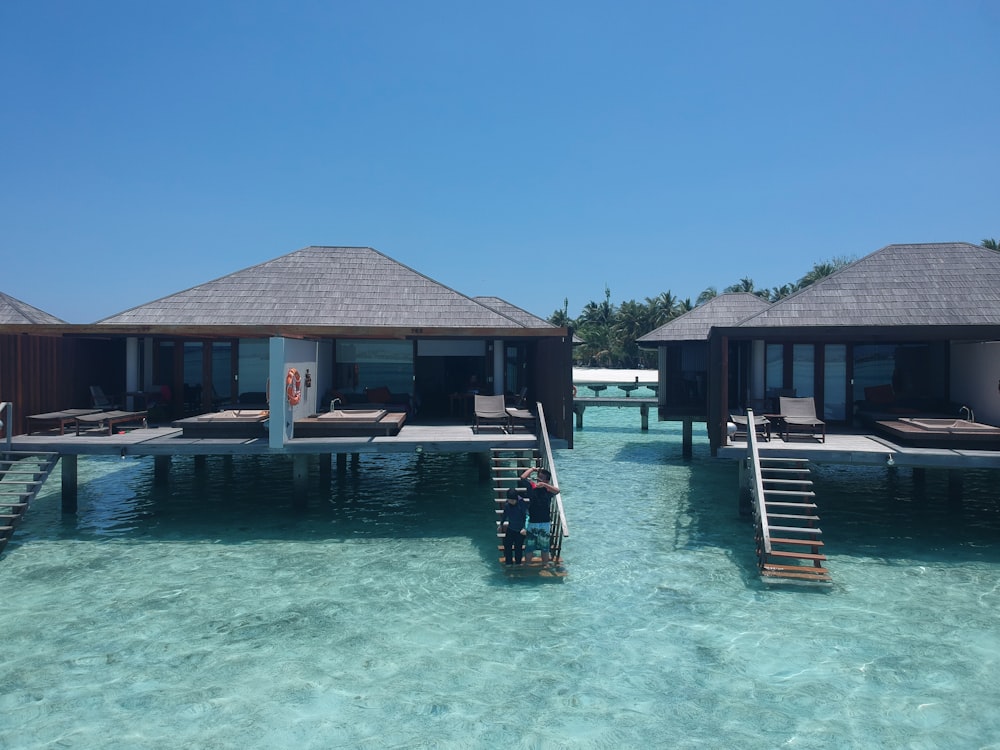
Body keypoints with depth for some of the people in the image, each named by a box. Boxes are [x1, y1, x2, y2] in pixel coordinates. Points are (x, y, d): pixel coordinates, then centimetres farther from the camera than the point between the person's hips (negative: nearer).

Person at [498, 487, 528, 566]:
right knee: (507, 546, 6)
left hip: (520, 530, -5)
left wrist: (525, 528, -34)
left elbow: (526, 516, -22)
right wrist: (501, 524, 24)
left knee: (518, 548, 5)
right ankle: (509, 563, 21)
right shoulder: (507, 504, -4)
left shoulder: (522, 503, -20)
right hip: (510, 529, 5)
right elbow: (504, 514, 13)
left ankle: (518, 563, 24)